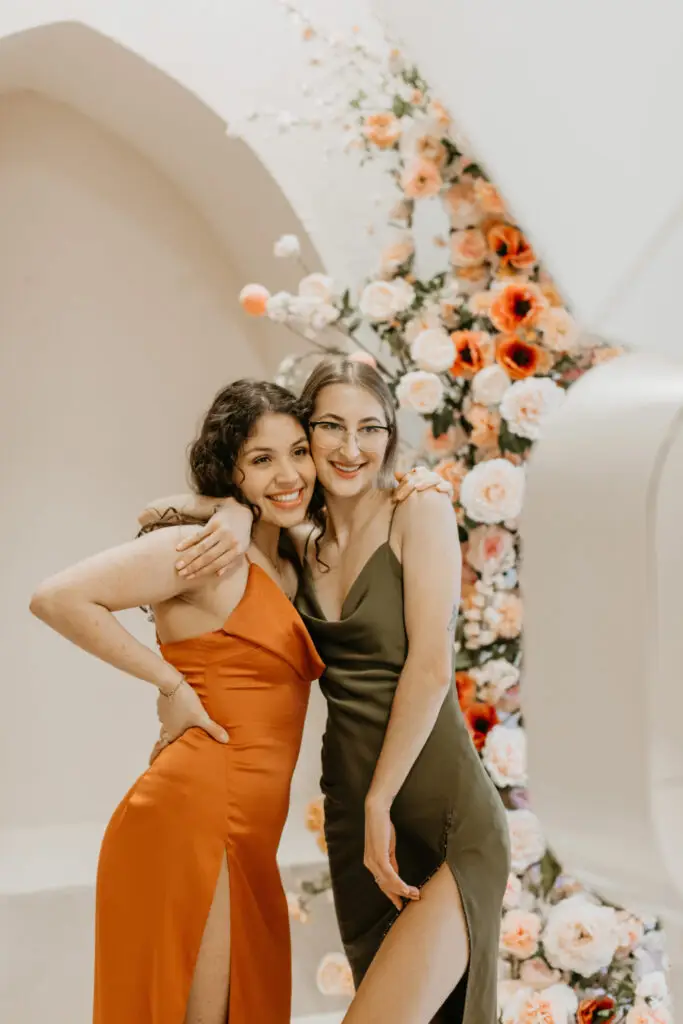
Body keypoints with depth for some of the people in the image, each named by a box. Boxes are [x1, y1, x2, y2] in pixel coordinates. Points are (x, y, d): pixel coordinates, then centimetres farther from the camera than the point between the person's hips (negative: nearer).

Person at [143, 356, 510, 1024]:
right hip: (353, 819, 6)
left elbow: (431, 667, -11)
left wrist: (379, 802, -10)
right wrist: (236, 513, -2)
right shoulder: (302, 547, 12)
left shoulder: (421, 514, -3)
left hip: (447, 819, -6)